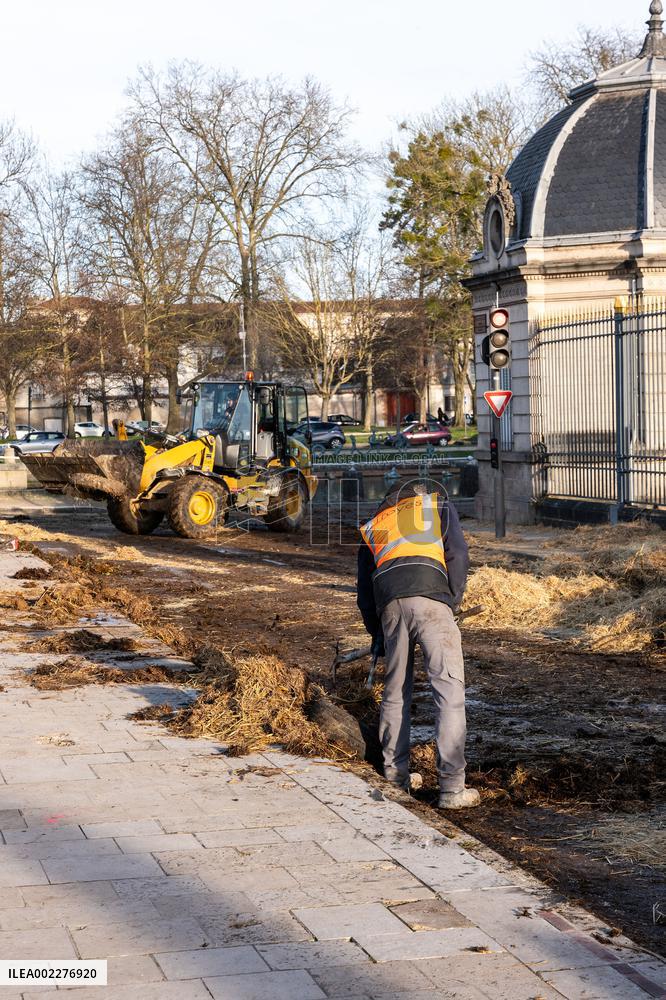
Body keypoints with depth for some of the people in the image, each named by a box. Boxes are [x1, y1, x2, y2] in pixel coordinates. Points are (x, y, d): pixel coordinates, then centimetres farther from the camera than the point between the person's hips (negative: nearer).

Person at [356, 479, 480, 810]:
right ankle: (452, 788, -11)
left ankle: (395, 775, 25)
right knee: (450, 691, -4)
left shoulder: (372, 527, 34)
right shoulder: (439, 505, 27)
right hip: (431, 599, -3)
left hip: (390, 606, 3)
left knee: (395, 691, 18)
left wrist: (377, 637, 39)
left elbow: (364, 594, 30)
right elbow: (457, 554, 9)